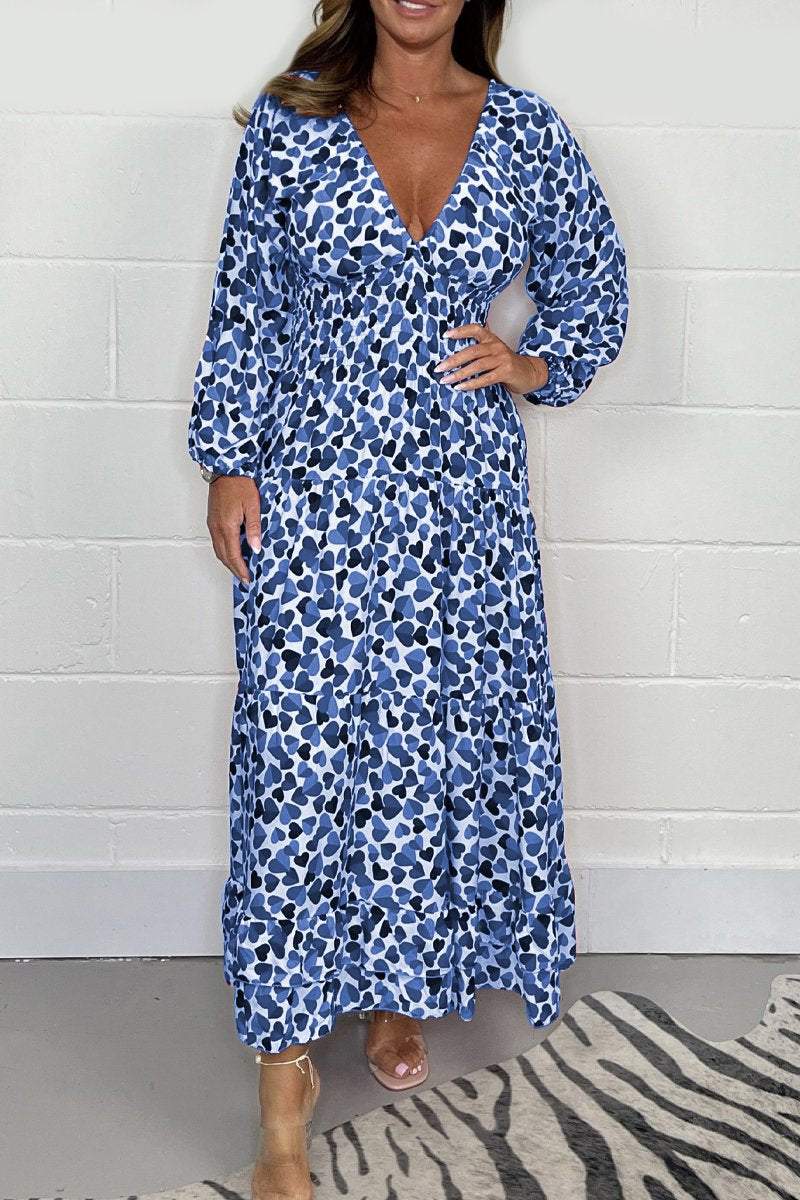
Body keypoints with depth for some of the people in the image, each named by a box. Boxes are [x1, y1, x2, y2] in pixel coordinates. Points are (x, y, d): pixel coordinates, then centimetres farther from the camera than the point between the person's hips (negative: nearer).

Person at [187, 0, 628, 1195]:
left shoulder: (525, 131, 3)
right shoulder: (289, 123, -1)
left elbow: (595, 279, 15)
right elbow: (244, 309, 2)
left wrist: (537, 364, -2)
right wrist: (229, 462, -1)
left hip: (465, 500, 2)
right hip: (312, 493, -2)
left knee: (451, 746, 10)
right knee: (298, 753, -2)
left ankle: (406, 986, 34)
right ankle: (287, 1065, 8)